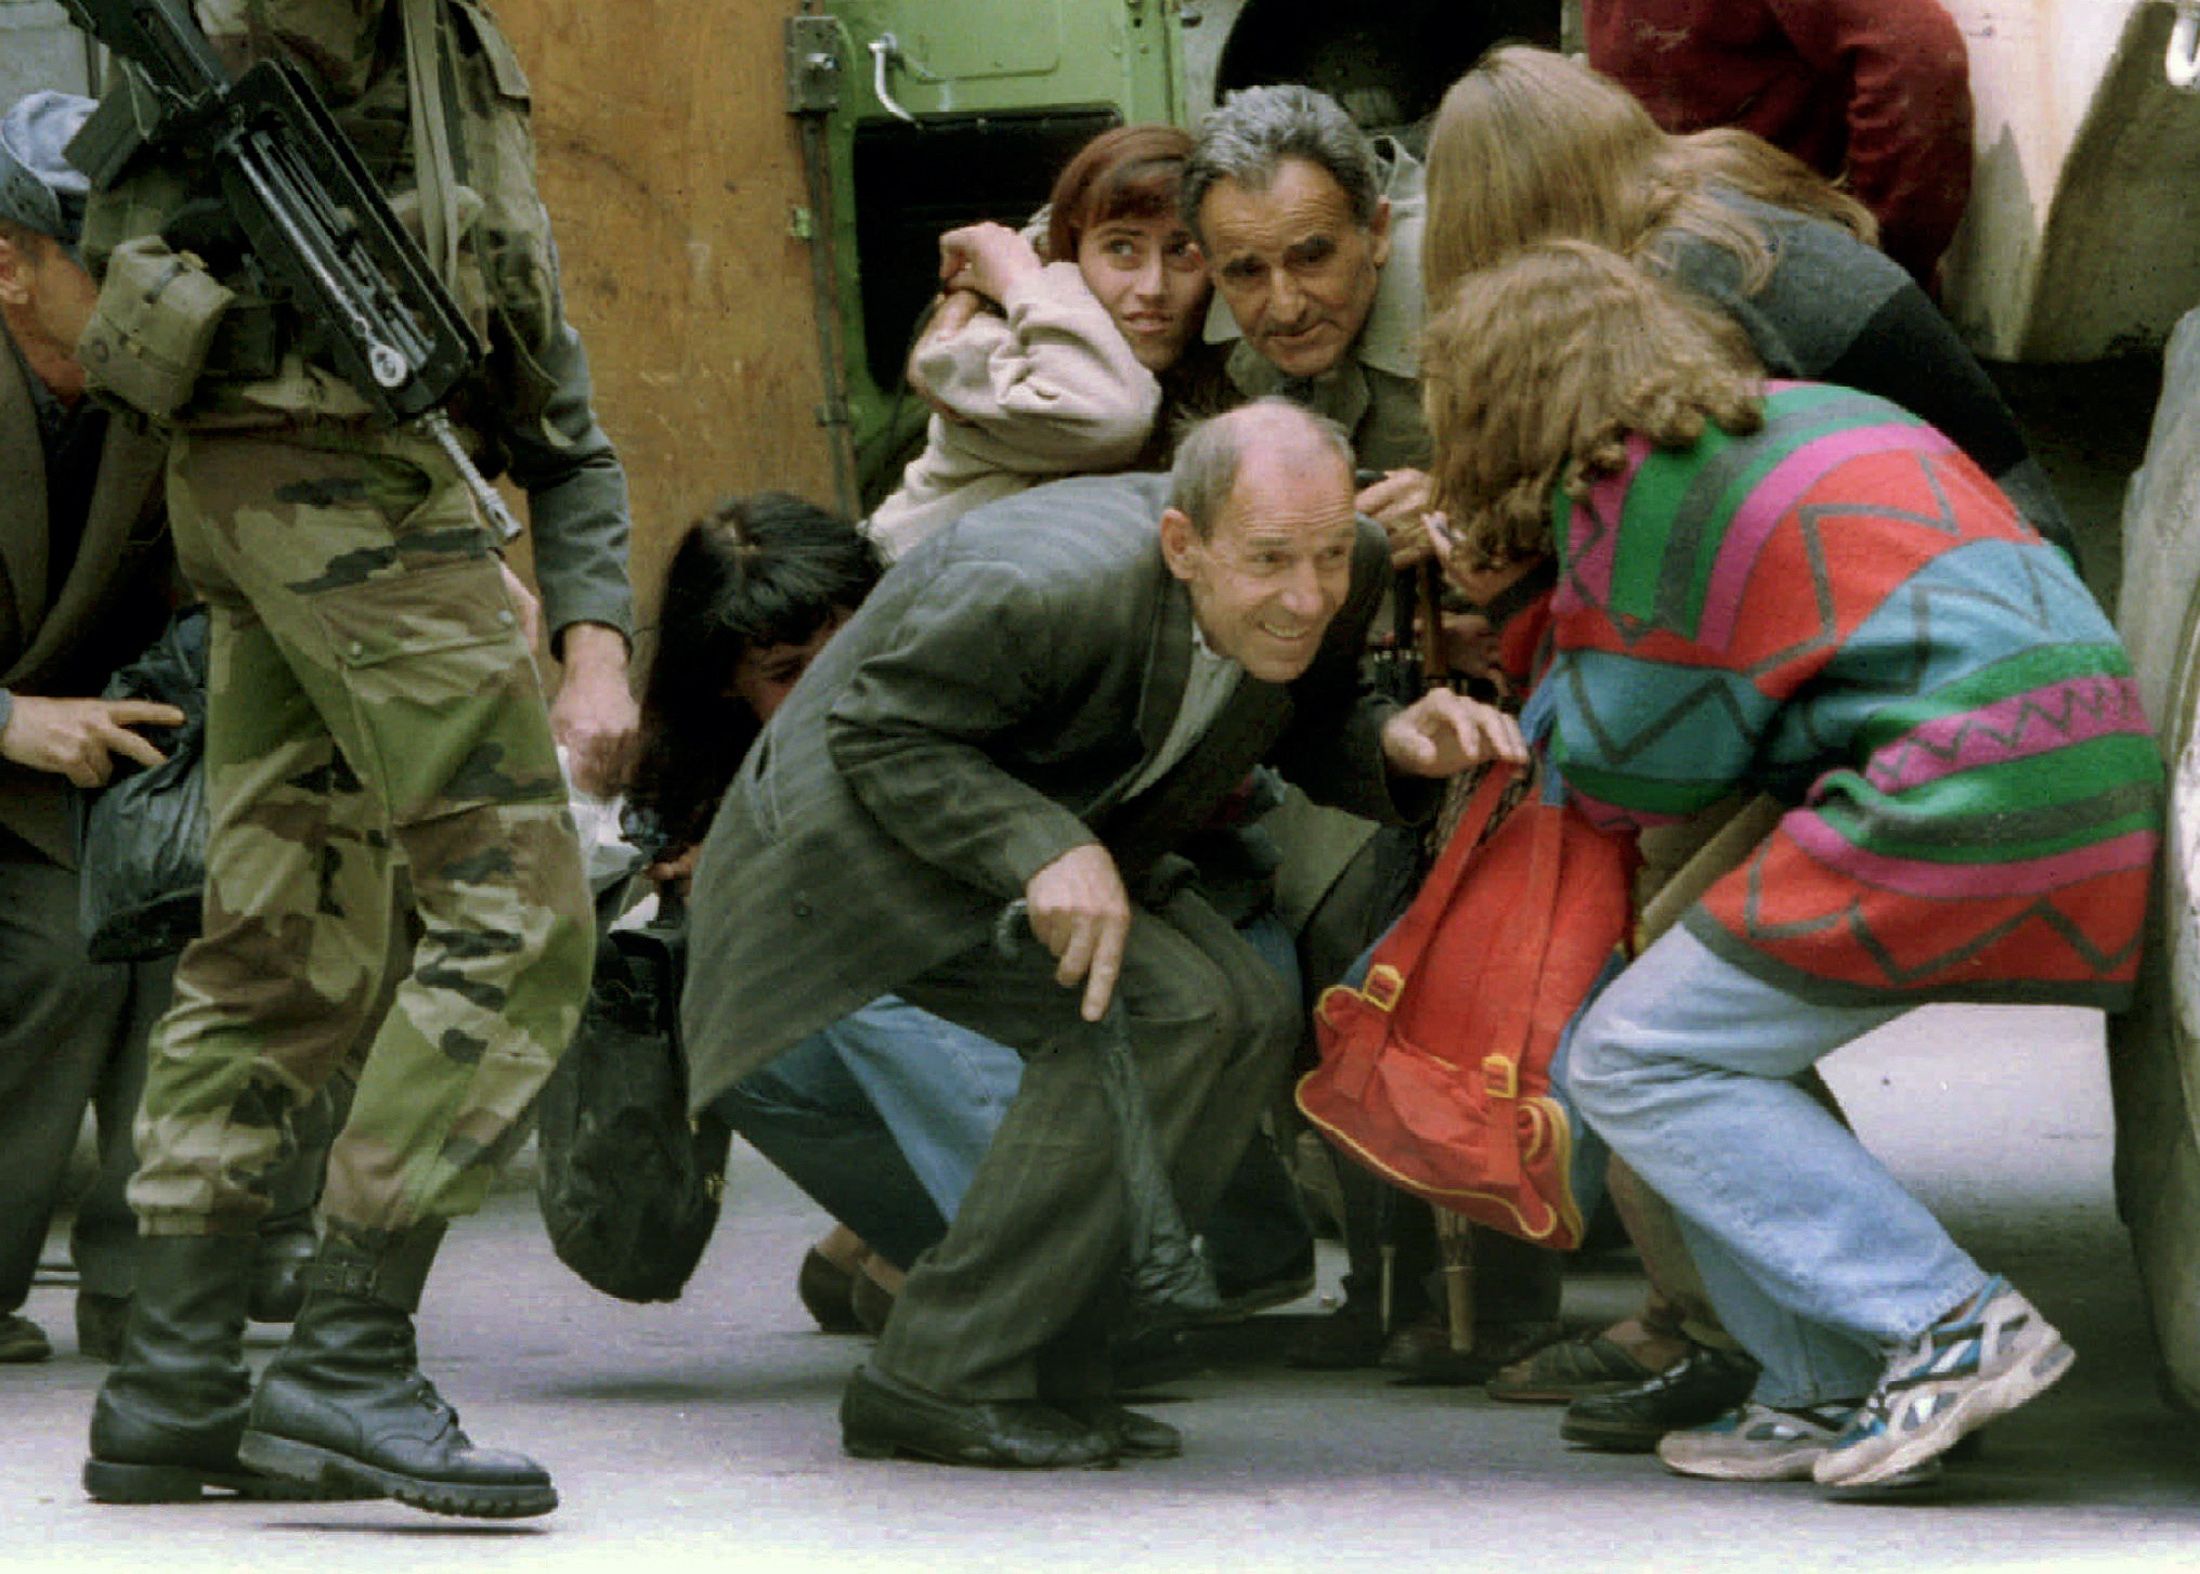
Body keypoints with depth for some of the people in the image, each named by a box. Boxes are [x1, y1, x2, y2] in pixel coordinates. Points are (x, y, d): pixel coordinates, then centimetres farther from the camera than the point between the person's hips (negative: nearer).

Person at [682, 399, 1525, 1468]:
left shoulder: (1343, 576, -14)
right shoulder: (1039, 589, -36)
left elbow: (1307, 728, 5)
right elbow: (879, 740, -24)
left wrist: (1392, 745, -19)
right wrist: (1046, 852, -37)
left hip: (1058, 838, 8)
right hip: (862, 827, -8)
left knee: (1247, 1016, -7)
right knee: (1161, 1010, -23)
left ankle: (1044, 1365, 1)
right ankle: (937, 1379, -19)